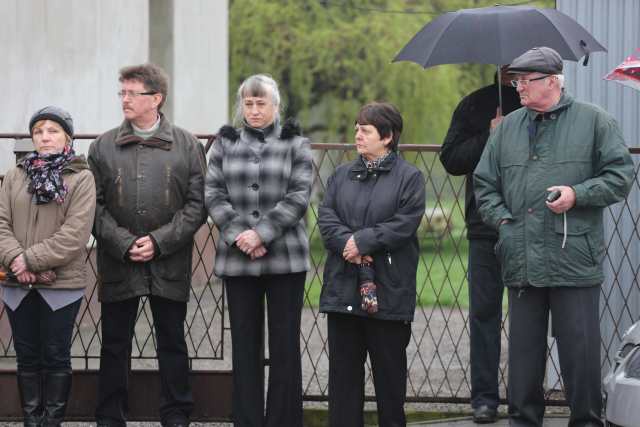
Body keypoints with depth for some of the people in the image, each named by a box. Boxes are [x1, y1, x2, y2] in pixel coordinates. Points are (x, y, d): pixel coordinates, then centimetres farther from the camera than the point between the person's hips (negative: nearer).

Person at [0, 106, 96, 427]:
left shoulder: (81, 178, -3)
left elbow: (75, 234, -13)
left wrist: (31, 260, -17)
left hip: (62, 284, -4)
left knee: (56, 358, 3)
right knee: (27, 357, 9)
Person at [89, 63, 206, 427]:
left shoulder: (187, 146, 2)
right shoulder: (103, 147, 6)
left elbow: (197, 205, -1)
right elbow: (95, 205, 3)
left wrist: (159, 241, -11)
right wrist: (123, 244, -10)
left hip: (170, 265, -1)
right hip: (118, 263, 1)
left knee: (172, 342, 6)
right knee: (115, 344, 5)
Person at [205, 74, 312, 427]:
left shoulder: (295, 144, 4)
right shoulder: (226, 143, 11)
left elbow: (298, 196, -5)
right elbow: (214, 193, 3)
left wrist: (262, 233, -14)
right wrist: (237, 235, -11)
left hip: (285, 258, -2)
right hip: (237, 259, 2)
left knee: (285, 344, 0)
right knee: (244, 344, 4)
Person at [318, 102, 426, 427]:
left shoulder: (409, 177, -1)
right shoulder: (342, 175, 13)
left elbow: (404, 223, -12)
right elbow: (326, 216, 3)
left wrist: (362, 241, -16)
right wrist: (348, 244, -15)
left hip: (388, 289, -4)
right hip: (343, 287, 4)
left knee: (389, 369, 5)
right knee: (343, 366, 6)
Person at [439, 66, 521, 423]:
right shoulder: (476, 105, 8)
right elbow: (451, 159, 2)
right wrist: (489, 138, -9)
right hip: (486, 226, 1)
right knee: (484, 310, 2)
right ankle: (485, 397, 6)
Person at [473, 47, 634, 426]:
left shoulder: (594, 121, 1)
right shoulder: (509, 128, 14)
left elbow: (621, 174, -2)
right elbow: (485, 184, 19)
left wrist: (578, 194, -13)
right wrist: (502, 218, 4)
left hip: (574, 263, -4)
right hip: (521, 263, 4)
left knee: (581, 350, -2)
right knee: (524, 351, 10)